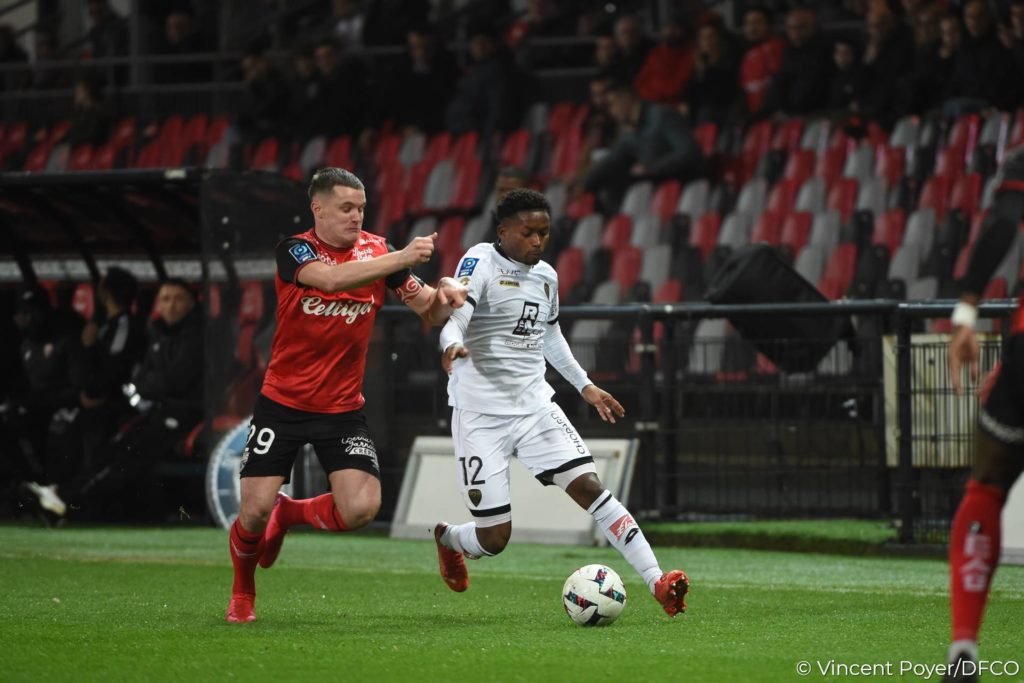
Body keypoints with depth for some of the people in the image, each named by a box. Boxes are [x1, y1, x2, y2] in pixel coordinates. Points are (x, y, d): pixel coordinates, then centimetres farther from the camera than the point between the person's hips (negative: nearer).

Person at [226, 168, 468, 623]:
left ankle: (289, 514, 18)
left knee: (361, 509, -15)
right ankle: (242, 593, 23)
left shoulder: (377, 251, -1)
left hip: (343, 409, 3)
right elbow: (333, 278, -33)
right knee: (254, 512, -8)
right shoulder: (294, 251, -12)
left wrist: (444, 295, -21)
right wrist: (401, 259, -39)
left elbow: (429, 310, 2)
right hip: (282, 402, -3)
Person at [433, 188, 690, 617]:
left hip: (534, 405, 5)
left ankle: (657, 582, -19)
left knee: (588, 486, -14)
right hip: (481, 415, -5)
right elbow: (455, 313, -27)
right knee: (494, 538, -3)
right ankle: (446, 537, 34)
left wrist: (584, 385, 27)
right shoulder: (480, 262, -10)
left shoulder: (546, 277, 11)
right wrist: (452, 346, -48)